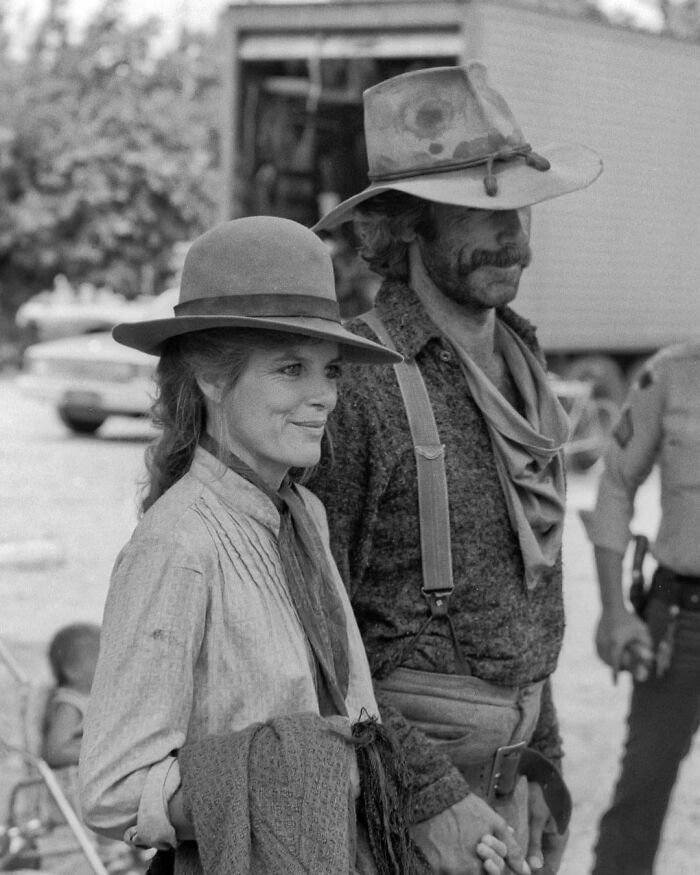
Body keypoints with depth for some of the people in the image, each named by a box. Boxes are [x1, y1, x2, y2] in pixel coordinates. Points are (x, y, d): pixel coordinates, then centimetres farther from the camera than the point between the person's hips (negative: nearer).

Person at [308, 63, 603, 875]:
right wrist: (429, 795, -22)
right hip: (393, 763, -8)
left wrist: (539, 760, 18)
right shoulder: (355, 383, -18)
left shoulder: (515, 360, 8)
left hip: (502, 769, 8)